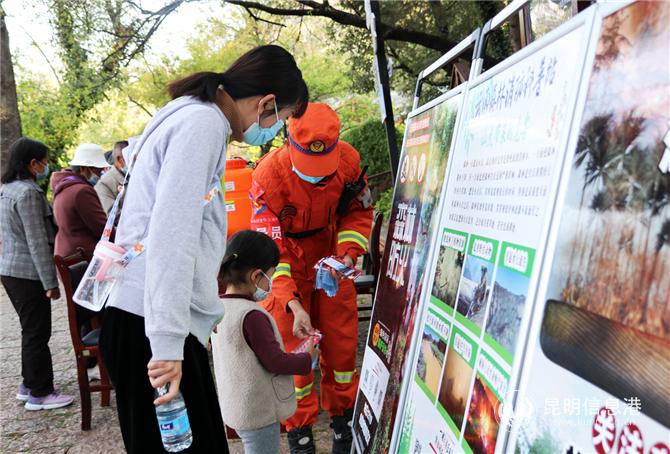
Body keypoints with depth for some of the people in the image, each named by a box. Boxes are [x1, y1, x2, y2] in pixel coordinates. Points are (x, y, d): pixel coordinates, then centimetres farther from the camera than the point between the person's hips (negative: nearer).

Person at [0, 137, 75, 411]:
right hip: (28, 273, -9)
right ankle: (40, 394, 11)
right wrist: (50, 282, -17)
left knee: (30, 331, 18)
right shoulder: (28, 192, -18)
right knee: (37, 334, 1)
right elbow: (37, 242, -20)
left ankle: (29, 384, 29)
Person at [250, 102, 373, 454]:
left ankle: (342, 416, 32)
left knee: (341, 339, 8)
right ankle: (299, 425, 25)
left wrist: (348, 254, -19)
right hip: (288, 261, -2)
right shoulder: (268, 175, -29)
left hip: (331, 257, 3)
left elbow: (359, 211, -2)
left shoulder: (349, 160, -19)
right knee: (293, 342, 2)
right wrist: (294, 304, -36)